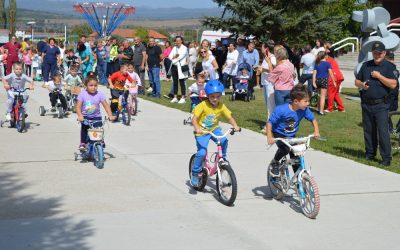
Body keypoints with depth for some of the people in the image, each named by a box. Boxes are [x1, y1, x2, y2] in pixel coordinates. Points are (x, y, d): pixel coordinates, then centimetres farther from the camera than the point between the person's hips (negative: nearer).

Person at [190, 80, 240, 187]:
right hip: (202, 131, -4)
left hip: (214, 129, 4)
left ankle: (222, 159, 1)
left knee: (224, 141, -25)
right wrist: (197, 128, -42)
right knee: (202, 152, -19)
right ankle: (195, 173, 1)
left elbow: (230, 117, -4)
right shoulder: (203, 105, -19)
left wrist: (235, 126, -23)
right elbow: (194, 119, -24)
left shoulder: (221, 106, -7)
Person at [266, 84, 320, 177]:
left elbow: (313, 119, 2)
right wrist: (269, 137, -29)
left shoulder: (304, 110, -16)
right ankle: (275, 162, -4)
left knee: (296, 159, 1)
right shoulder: (281, 110, -29)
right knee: (285, 148, -33)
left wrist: (316, 132, -12)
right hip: (279, 135, -4)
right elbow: (270, 123, -22)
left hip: (292, 136, 4)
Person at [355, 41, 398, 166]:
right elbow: (357, 81, 18)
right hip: (366, 104, 5)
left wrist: (379, 76, -16)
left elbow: (393, 84, -14)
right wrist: (361, 85, -4)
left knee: (383, 131, -9)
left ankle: (386, 158, -5)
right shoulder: (366, 65, 13)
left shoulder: (389, 67, -2)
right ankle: (370, 154, 24)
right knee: (368, 131, 12)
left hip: (381, 105, -5)